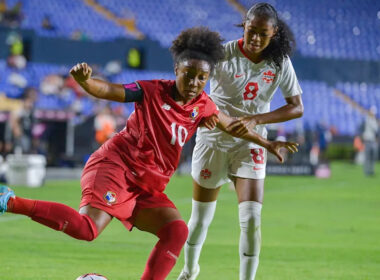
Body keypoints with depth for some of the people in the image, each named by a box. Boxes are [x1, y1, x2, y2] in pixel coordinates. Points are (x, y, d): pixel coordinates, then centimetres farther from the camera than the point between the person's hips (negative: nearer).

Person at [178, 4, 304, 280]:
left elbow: (297, 107, -4)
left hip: (250, 144, 1)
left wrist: (255, 119, -19)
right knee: (201, 218, 10)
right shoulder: (223, 54, -15)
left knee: (252, 218, -15)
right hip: (214, 140, -1)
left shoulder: (280, 63, -6)